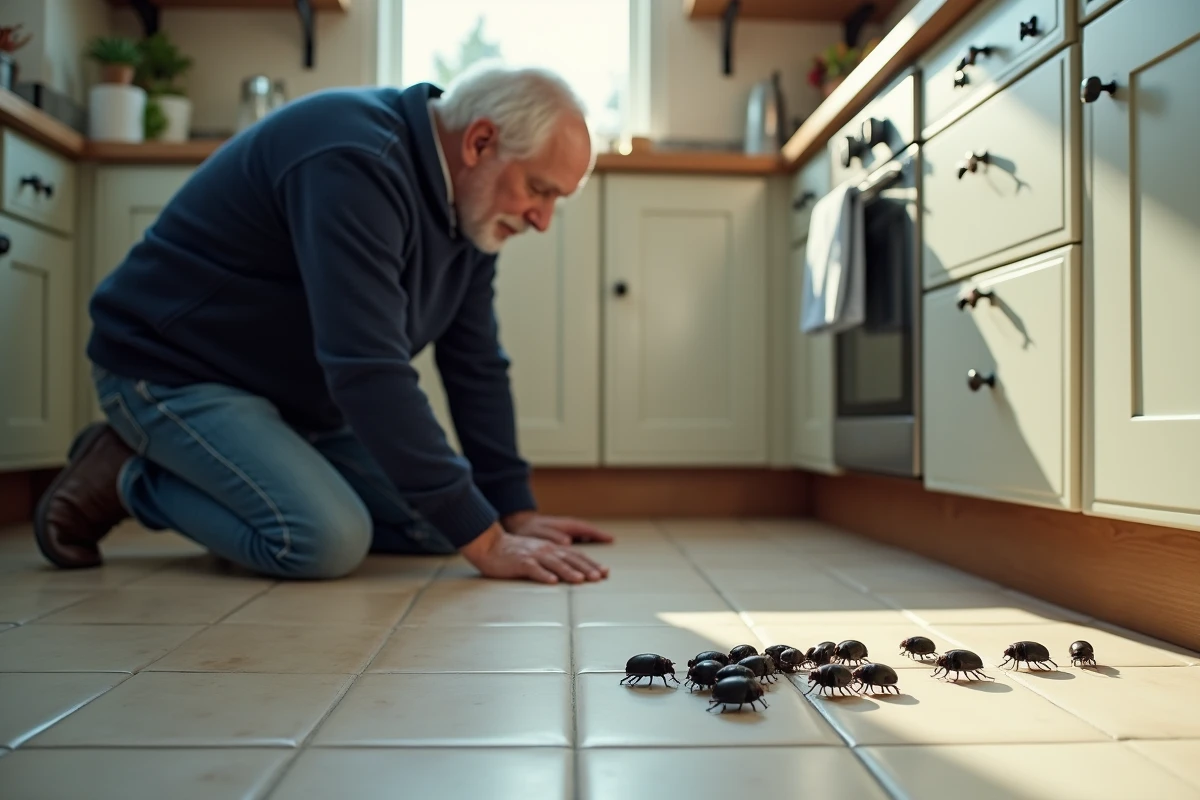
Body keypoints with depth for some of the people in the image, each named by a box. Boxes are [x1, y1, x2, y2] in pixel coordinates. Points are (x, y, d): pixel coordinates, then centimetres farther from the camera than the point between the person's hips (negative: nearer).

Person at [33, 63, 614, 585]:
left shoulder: (469, 201, -1)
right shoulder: (355, 162, -30)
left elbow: (476, 365, 2)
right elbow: (369, 369, -37)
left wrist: (516, 511, -3)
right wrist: (485, 541, -34)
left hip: (295, 395, 9)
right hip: (170, 369, -9)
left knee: (433, 524, 2)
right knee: (328, 541, -28)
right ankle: (126, 476, -2)